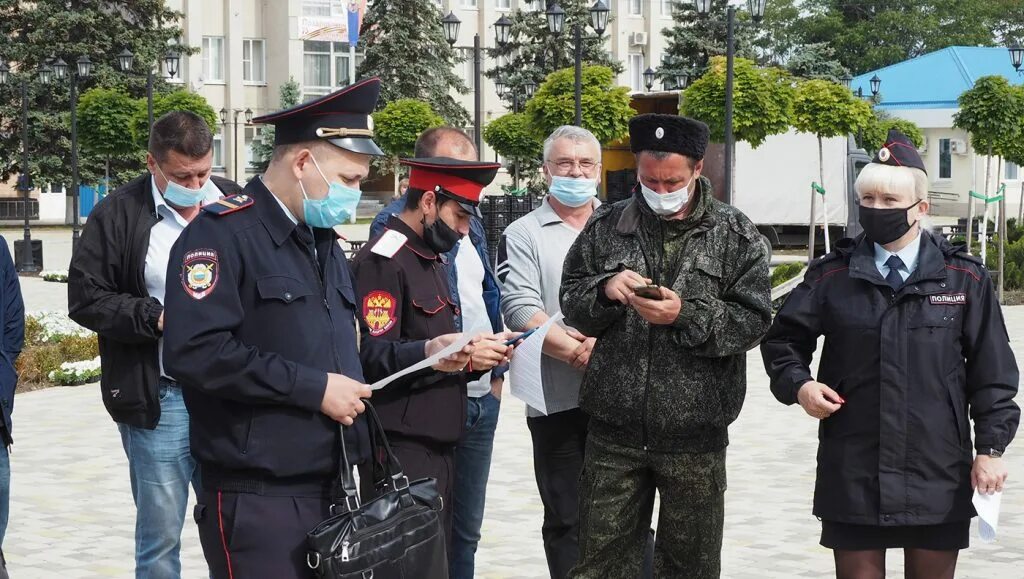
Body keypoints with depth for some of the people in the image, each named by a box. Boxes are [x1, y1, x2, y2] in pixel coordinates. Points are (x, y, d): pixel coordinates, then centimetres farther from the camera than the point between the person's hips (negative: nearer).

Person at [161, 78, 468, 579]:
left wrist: (421, 353, 9)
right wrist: (314, 388, -20)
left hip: (332, 489, 9)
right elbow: (195, 351, -25)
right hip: (259, 499, -9)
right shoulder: (222, 233, -12)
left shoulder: (323, 243, 21)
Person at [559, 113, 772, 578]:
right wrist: (605, 289, -12)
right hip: (615, 430, 2)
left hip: (694, 435, -1)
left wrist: (686, 315, -21)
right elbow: (571, 303, 10)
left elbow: (752, 321, -6)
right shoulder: (606, 227, 6)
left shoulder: (736, 236, 0)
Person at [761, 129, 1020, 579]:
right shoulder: (832, 276, 2)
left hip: (938, 475, 0)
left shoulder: (964, 279, 1)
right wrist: (798, 383, -6)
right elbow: (784, 339, 13)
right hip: (853, 472, 0)